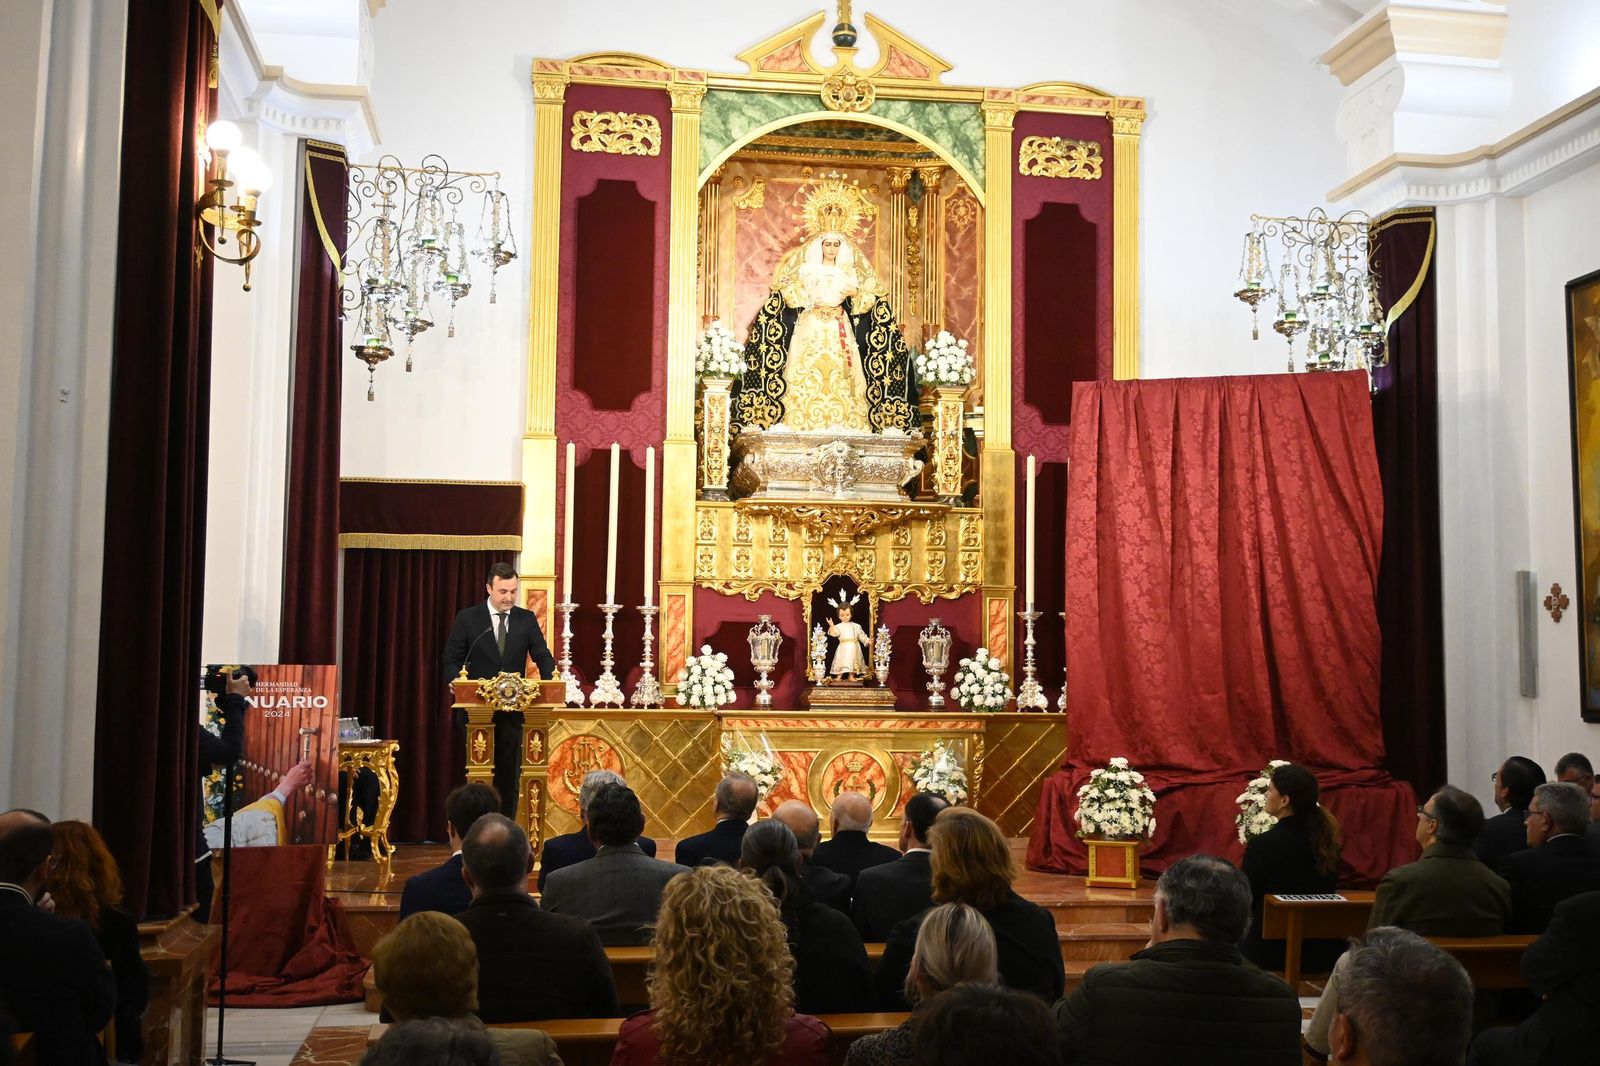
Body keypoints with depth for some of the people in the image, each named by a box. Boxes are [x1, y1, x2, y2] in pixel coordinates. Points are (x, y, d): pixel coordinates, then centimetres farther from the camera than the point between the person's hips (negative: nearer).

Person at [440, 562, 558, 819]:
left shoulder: (526, 619, 5)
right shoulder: (467, 618, 0)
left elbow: (542, 656, 0)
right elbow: (450, 659, 0)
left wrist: (550, 682, -19)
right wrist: (455, 680, -22)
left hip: (513, 710, 2)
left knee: (509, 776, 6)